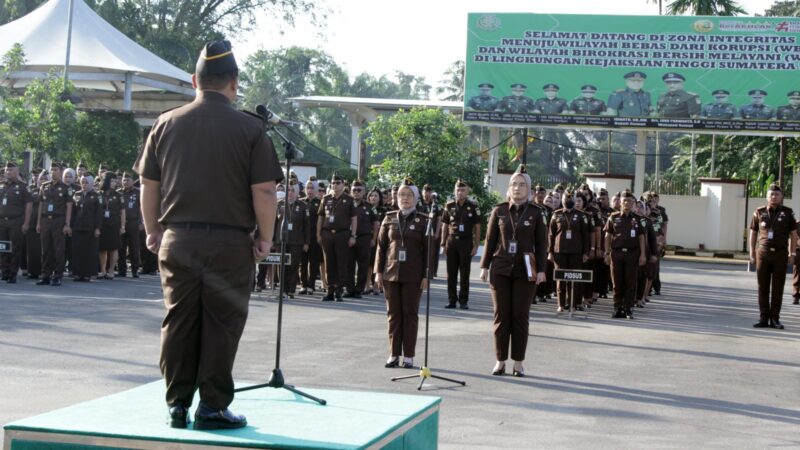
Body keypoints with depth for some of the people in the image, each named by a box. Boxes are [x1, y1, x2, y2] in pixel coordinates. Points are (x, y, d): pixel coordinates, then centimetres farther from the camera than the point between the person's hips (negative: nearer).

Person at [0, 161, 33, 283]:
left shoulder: (22, 187, 1)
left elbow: (29, 205, -3)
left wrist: (26, 223, -9)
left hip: (16, 222, -4)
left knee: (15, 250, -2)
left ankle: (13, 274, 3)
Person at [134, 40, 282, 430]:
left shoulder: (166, 124, 5)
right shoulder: (249, 128, -5)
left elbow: (148, 184, 9)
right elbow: (264, 190, -8)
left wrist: (153, 232, 19)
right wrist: (265, 239, 2)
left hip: (177, 240, 3)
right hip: (229, 243, -3)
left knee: (178, 323, 9)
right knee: (221, 325, 3)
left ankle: (177, 405, 14)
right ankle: (212, 407, 6)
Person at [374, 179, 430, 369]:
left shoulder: (423, 221, 0)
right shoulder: (389, 218, 6)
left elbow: (428, 250, 0)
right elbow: (381, 246, 8)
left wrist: (426, 276, -6)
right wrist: (378, 272, 2)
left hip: (413, 276, -2)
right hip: (391, 273, 2)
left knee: (410, 313, 2)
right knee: (393, 313, 5)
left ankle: (409, 356, 8)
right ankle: (394, 354, 11)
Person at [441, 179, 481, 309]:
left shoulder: (473, 207, 0)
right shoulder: (449, 206, 7)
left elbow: (477, 227, 1)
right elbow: (445, 226, 11)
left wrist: (476, 245, -5)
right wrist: (443, 243, 5)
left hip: (466, 242, -2)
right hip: (452, 241, 2)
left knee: (464, 273, 1)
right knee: (451, 273, 4)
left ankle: (463, 300, 6)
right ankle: (451, 300, 10)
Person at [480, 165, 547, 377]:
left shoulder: (535, 212, 2)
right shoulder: (498, 211, 4)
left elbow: (541, 243, 2)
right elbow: (490, 240, 7)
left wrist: (541, 270, -3)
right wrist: (485, 266, 3)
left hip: (525, 271, -1)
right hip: (500, 270, 1)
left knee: (520, 316, 1)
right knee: (501, 315, 2)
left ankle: (518, 362, 9)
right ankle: (500, 361, 10)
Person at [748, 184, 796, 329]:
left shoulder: (788, 213, 3)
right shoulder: (759, 212, 5)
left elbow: (793, 234, 7)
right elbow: (753, 233, 10)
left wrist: (792, 254, 1)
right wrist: (752, 254, 6)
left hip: (780, 254, -1)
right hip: (763, 253, 1)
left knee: (777, 288, 2)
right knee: (763, 287, 2)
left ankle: (775, 319, 8)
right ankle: (763, 318, 8)